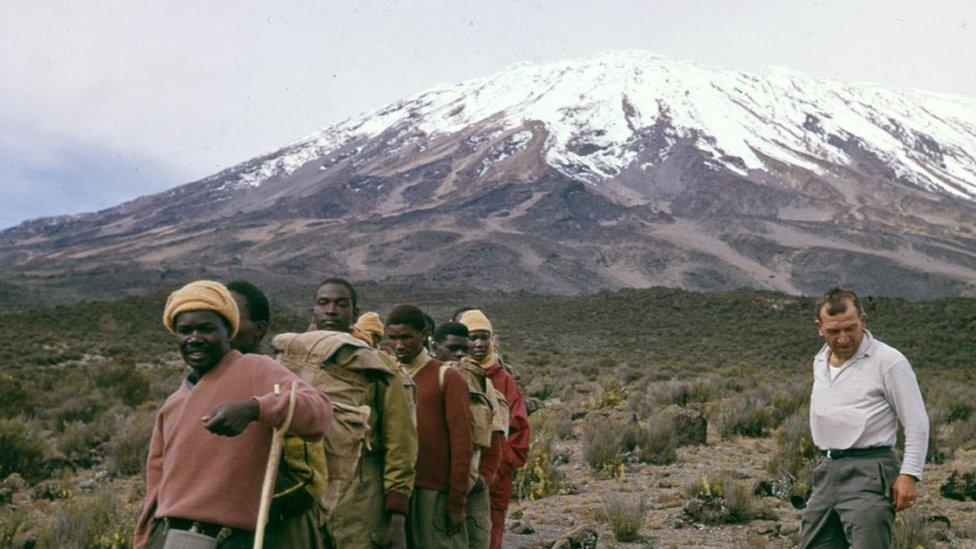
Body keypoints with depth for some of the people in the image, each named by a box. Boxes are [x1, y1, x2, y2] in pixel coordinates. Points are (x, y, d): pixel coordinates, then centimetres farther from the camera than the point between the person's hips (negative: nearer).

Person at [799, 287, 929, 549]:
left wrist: (909, 475, -14)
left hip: (869, 473, -7)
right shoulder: (820, 361, 15)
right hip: (827, 471, 8)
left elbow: (917, 423, -8)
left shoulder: (888, 361, -8)